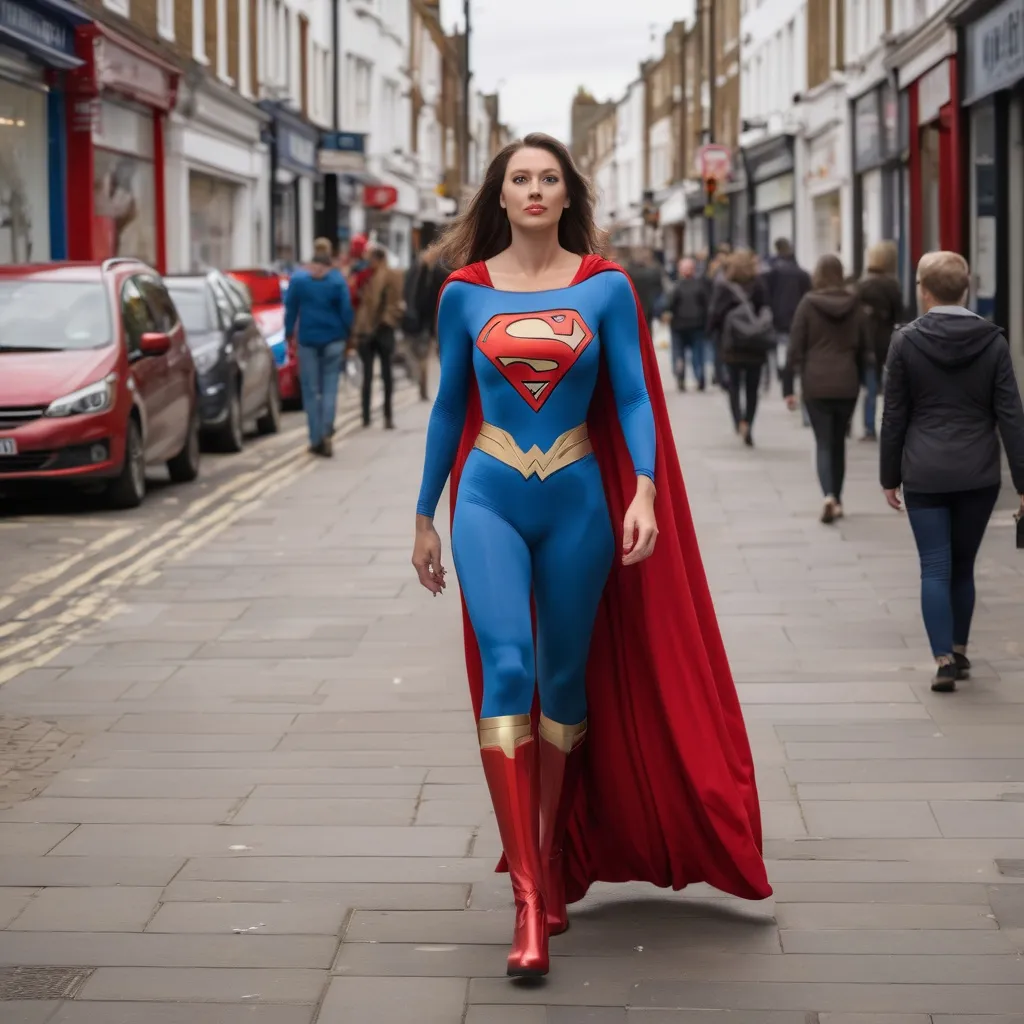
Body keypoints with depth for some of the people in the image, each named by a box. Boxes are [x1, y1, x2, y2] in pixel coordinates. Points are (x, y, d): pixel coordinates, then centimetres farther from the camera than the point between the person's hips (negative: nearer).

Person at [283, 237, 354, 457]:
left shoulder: (298, 279, -2)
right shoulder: (337, 280, -4)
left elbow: (290, 308, 1)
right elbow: (346, 310, -3)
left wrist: (289, 333, 10)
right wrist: (348, 334, 9)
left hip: (308, 340, 0)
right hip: (333, 340, 0)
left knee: (310, 390, 6)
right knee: (330, 388, 4)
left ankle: (317, 439, 6)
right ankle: (327, 432, -15)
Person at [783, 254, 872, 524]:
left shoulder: (808, 304, -4)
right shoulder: (854, 305, 3)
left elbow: (795, 347, -5)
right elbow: (865, 347, 7)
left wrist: (788, 387, -2)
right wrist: (860, 378, 17)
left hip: (816, 384, -2)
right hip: (847, 384, 2)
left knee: (824, 443, -1)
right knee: (839, 442, 16)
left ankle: (829, 496, -22)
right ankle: (837, 500, 21)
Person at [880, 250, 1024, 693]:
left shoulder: (906, 341, -5)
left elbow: (894, 415, -2)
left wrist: (889, 476, 7)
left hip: (925, 474, -2)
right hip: (978, 473, 2)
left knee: (935, 568, 0)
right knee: (963, 565, 16)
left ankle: (944, 659, -10)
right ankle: (959, 650, 27)